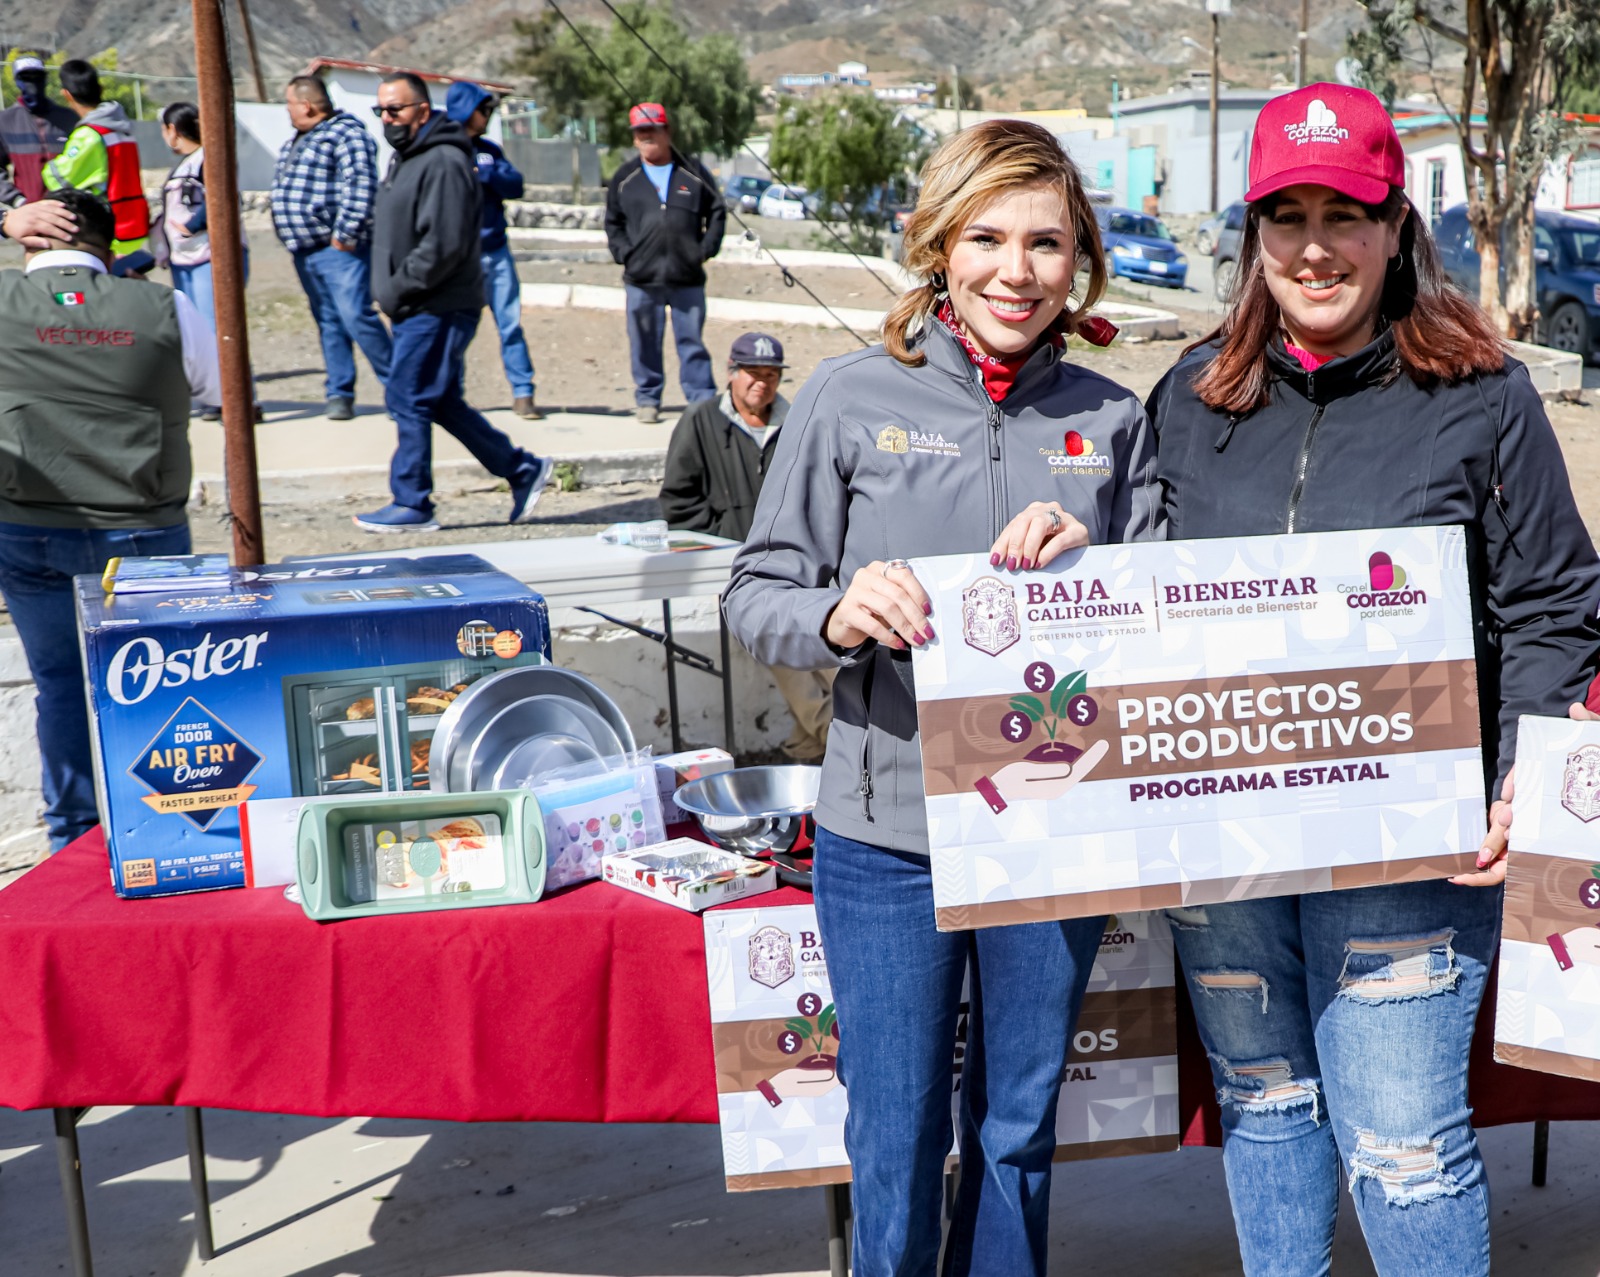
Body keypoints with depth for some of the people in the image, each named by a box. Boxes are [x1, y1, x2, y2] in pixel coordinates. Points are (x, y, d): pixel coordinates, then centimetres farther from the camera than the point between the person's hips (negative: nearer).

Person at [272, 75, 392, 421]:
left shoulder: (346, 134, -9)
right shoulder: (295, 142, 21)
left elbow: (359, 187, -20)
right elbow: (285, 190, 30)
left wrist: (345, 234, -23)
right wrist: (291, 235, 19)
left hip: (339, 248, -9)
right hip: (304, 250, 9)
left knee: (356, 316, -15)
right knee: (328, 322, 9)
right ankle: (340, 394, 12)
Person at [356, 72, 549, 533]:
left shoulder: (444, 163, -16)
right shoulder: (406, 158, 17)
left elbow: (444, 245, -23)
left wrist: (396, 289, -17)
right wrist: (390, 292, 12)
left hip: (438, 310, -10)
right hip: (416, 309, 10)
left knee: (409, 401, -6)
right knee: (442, 404, 13)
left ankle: (412, 505, 3)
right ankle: (522, 470, 21)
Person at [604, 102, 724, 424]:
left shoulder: (693, 172, 7)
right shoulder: (625, 178, 9)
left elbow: (717, 212, 12)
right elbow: (613, 222, 14)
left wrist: (706, 249, 2)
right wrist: (624, 254, 0)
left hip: (688, 278, -1)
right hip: (641, 279, 1)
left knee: (692, 342, 2)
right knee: (645, 345, 4)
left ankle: (703, 400, 6)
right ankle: (648, 400, 15)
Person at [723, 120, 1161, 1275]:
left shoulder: (1112, 422, 4)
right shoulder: (850, 399, -3)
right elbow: (756, 595, -2)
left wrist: (1090, 567, -14)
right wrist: (840, 614, -24)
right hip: (889, 838, -2)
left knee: (1018, 1134, 17)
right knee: (895, 1145, 9)